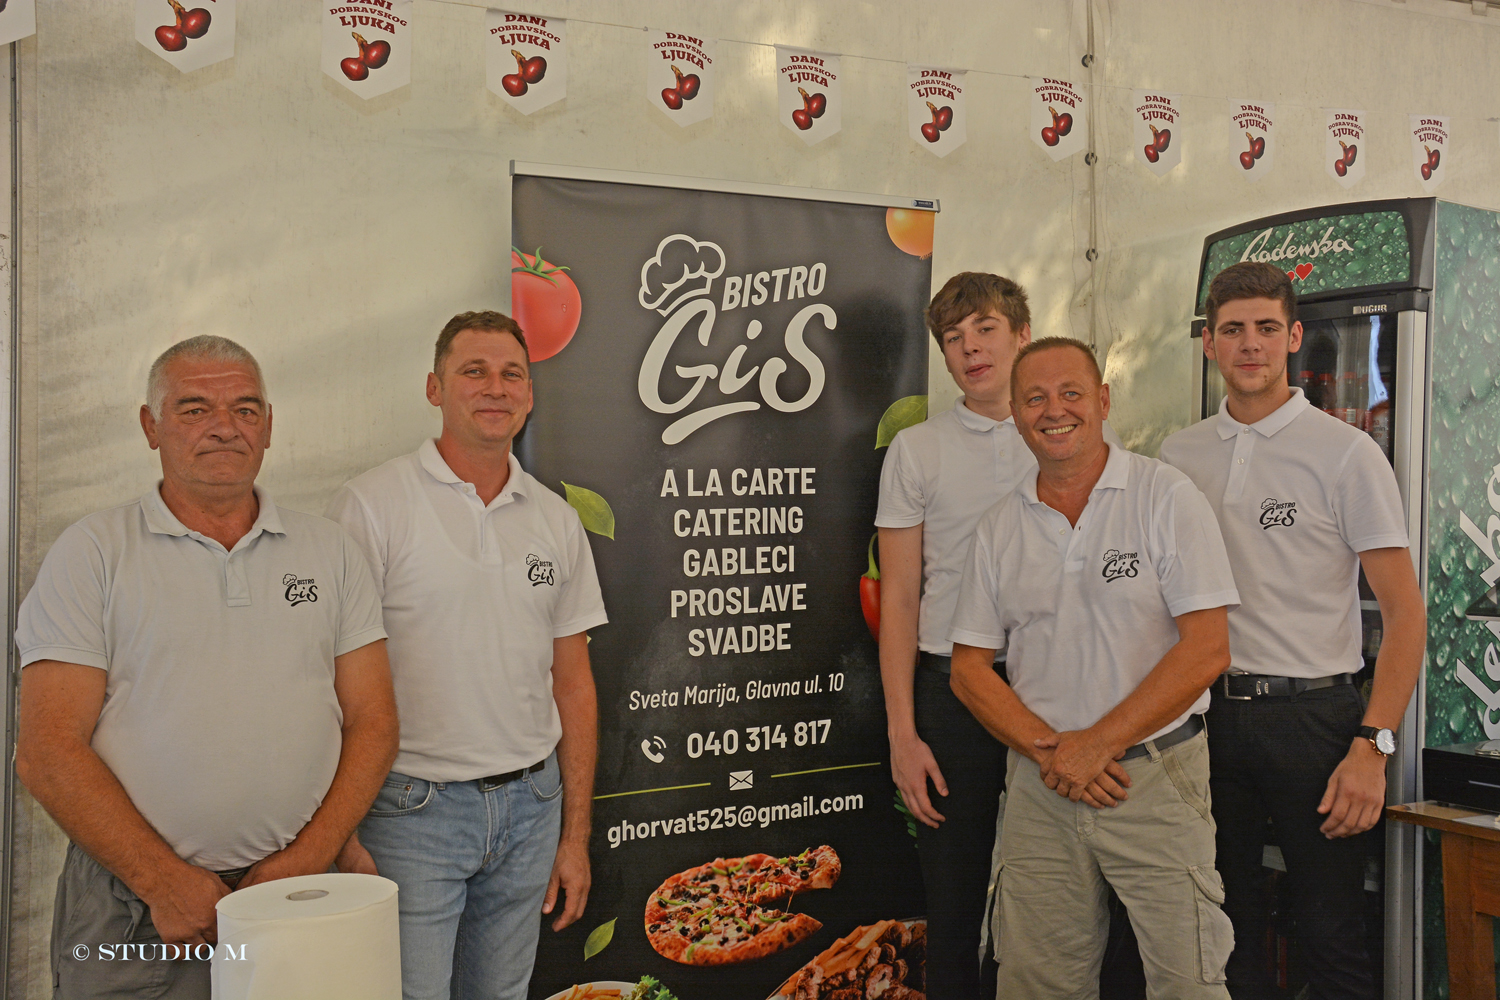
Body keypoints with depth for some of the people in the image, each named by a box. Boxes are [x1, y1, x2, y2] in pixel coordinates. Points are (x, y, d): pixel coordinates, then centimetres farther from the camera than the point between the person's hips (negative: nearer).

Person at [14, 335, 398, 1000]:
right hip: (134, 908, -2)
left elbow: (372, 724, 3)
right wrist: (166, 883, -13)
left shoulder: (330, 551, 7)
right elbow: (48, 752, -6)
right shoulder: (91, 553, 0)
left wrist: (308, 859, -9)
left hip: (301, 900, 2)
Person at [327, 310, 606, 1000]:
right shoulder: (371, 505, -7)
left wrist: (576, 835, 8)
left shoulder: (558, 521, 7)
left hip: (529, 805, 5)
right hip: (411, 811, -4)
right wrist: (340, 835, -12)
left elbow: (573, 685, 10)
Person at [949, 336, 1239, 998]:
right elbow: (969, 669, 7)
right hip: (1039, 787, 3)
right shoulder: (998, 528, 7)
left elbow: (1206, 649, -11)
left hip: (1157, 779, -3)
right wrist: (1047, 749, -9)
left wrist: (1096, 745, -14)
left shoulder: (1166, 497, -4)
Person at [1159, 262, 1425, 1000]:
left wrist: (1373, 746, -15)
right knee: (1226, 921, 15)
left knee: (1330, 935, 4)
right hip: (1208, 711, 4)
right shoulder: (1178, 455, 7)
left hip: (1313, 714, -3)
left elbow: (1405, 611, -7)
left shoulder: (1346, 453, -5)